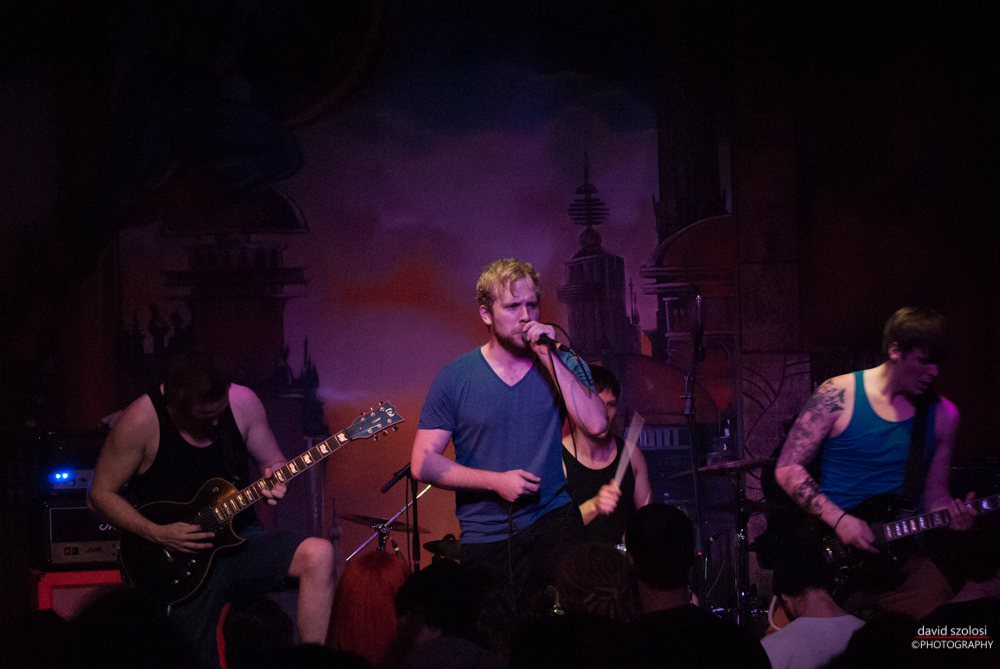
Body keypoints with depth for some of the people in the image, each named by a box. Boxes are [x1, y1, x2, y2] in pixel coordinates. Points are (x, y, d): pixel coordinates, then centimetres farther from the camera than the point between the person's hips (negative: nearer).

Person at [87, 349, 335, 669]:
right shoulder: (142, 421, -15)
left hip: (242, 540, 3)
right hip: (182, 558, -3)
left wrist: (275, 480, -14)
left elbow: (274, 462, 11)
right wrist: (158, 534, -18)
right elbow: (100, 495, -7)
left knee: (318, 554, -24)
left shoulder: (242, 402, -4)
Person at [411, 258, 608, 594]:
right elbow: (423, 463, -2)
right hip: (485, 538, 0)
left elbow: (597, 424, -12)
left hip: (553, 526, 0)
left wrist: (550, 358, -14)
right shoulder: (456, 377, 0)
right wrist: (496, 482, -11)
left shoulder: (562, 364, 5)